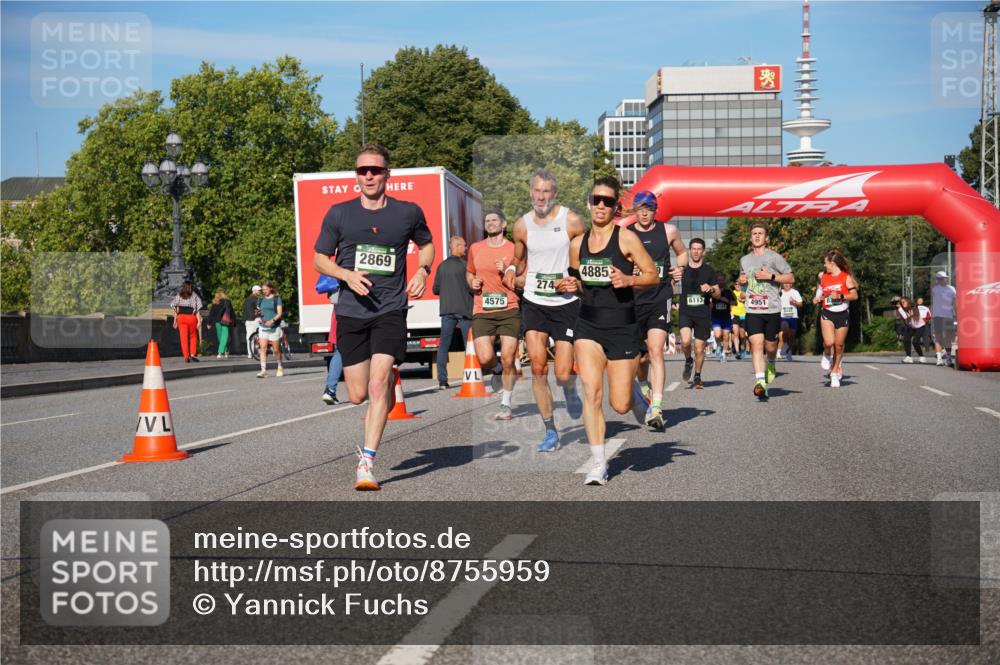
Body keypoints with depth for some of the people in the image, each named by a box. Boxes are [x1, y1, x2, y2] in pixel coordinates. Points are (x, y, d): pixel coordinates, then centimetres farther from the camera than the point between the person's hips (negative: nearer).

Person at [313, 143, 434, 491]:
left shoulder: (409, 212, 4)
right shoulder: (339, 214, 3)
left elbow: (426, 244, 22)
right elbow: (320, 259, 10)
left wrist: (422, 270, 1)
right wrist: (348, 275, -10)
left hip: (391, 310, -2)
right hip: (351, 312, 2)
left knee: (378, 385, -17)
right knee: (358, 395, 4)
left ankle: (366, 463, -11)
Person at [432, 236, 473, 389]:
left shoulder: (442, 266, 9)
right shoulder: (464, 264, -7)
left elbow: (435, 289, 12)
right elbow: (472, 287, -11)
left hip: (446, 309, 4)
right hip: (464, 309, -4)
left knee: (444, 345, 4)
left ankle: (442, 381, -1)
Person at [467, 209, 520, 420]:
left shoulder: (514, 249, 4)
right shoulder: (475, 249, 12)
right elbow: (469, 273, 29)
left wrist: (507, 273, -12)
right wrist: (472, 283, 6)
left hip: (509, 310, -2)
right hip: (482, 312, 2)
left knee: (508, 359, -5)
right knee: (485, 359, -14)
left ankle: (506, 404, 12)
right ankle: (497, 371, 24)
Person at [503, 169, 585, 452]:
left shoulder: (572, 221, -6)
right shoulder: (522, 226, 3)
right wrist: (512, 273, -1)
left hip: (566, 303, -2)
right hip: (533, 302, 2)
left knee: (563, 373, -5)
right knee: (538, 368, -6)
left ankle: (570, 389, 34)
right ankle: (550, 431, 7)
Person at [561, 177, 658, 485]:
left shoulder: (626, 238, -5)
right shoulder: (577, 243, 8)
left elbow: (654, 276, -1)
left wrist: (629, 279, -20)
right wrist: (572, 286, -2)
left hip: (622, 327, -3)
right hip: (588, 326, 3)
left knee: (620, 405, 0)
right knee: (591, 393, -15)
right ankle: (598, 463, -7)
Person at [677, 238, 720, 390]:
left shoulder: (709, 270, 6)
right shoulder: (682, 269, 5)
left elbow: (718, 294, 8)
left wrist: (711, 289, -12)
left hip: (703, 313, 1)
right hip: (685, 312, -1)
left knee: (699, 348, 3)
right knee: (686, 341, -23)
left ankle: (697, 376, 23)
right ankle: (688, 361, 9)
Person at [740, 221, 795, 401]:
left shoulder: (774, 257, 0)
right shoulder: (744, 260, 15)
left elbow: (791, 278, 0)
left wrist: (771, 276, -11)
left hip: (772, 309, -2)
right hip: (752, 310, 2)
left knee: (770, 346, 7)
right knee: (756, 344, -14)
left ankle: (770, 365, 42)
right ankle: (760, 382, -21)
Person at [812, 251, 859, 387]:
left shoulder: (846, 277, -4)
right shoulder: (823, 277, 7)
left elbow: (854, 295, -8)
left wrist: (840, 296, -20)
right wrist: (818, 299, 8)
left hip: (842, 314, -1)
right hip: (827, 314, 1)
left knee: (839, 345, 5)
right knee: (829, 342, -20)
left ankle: (835, 372, 21)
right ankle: (827, 355, 14)